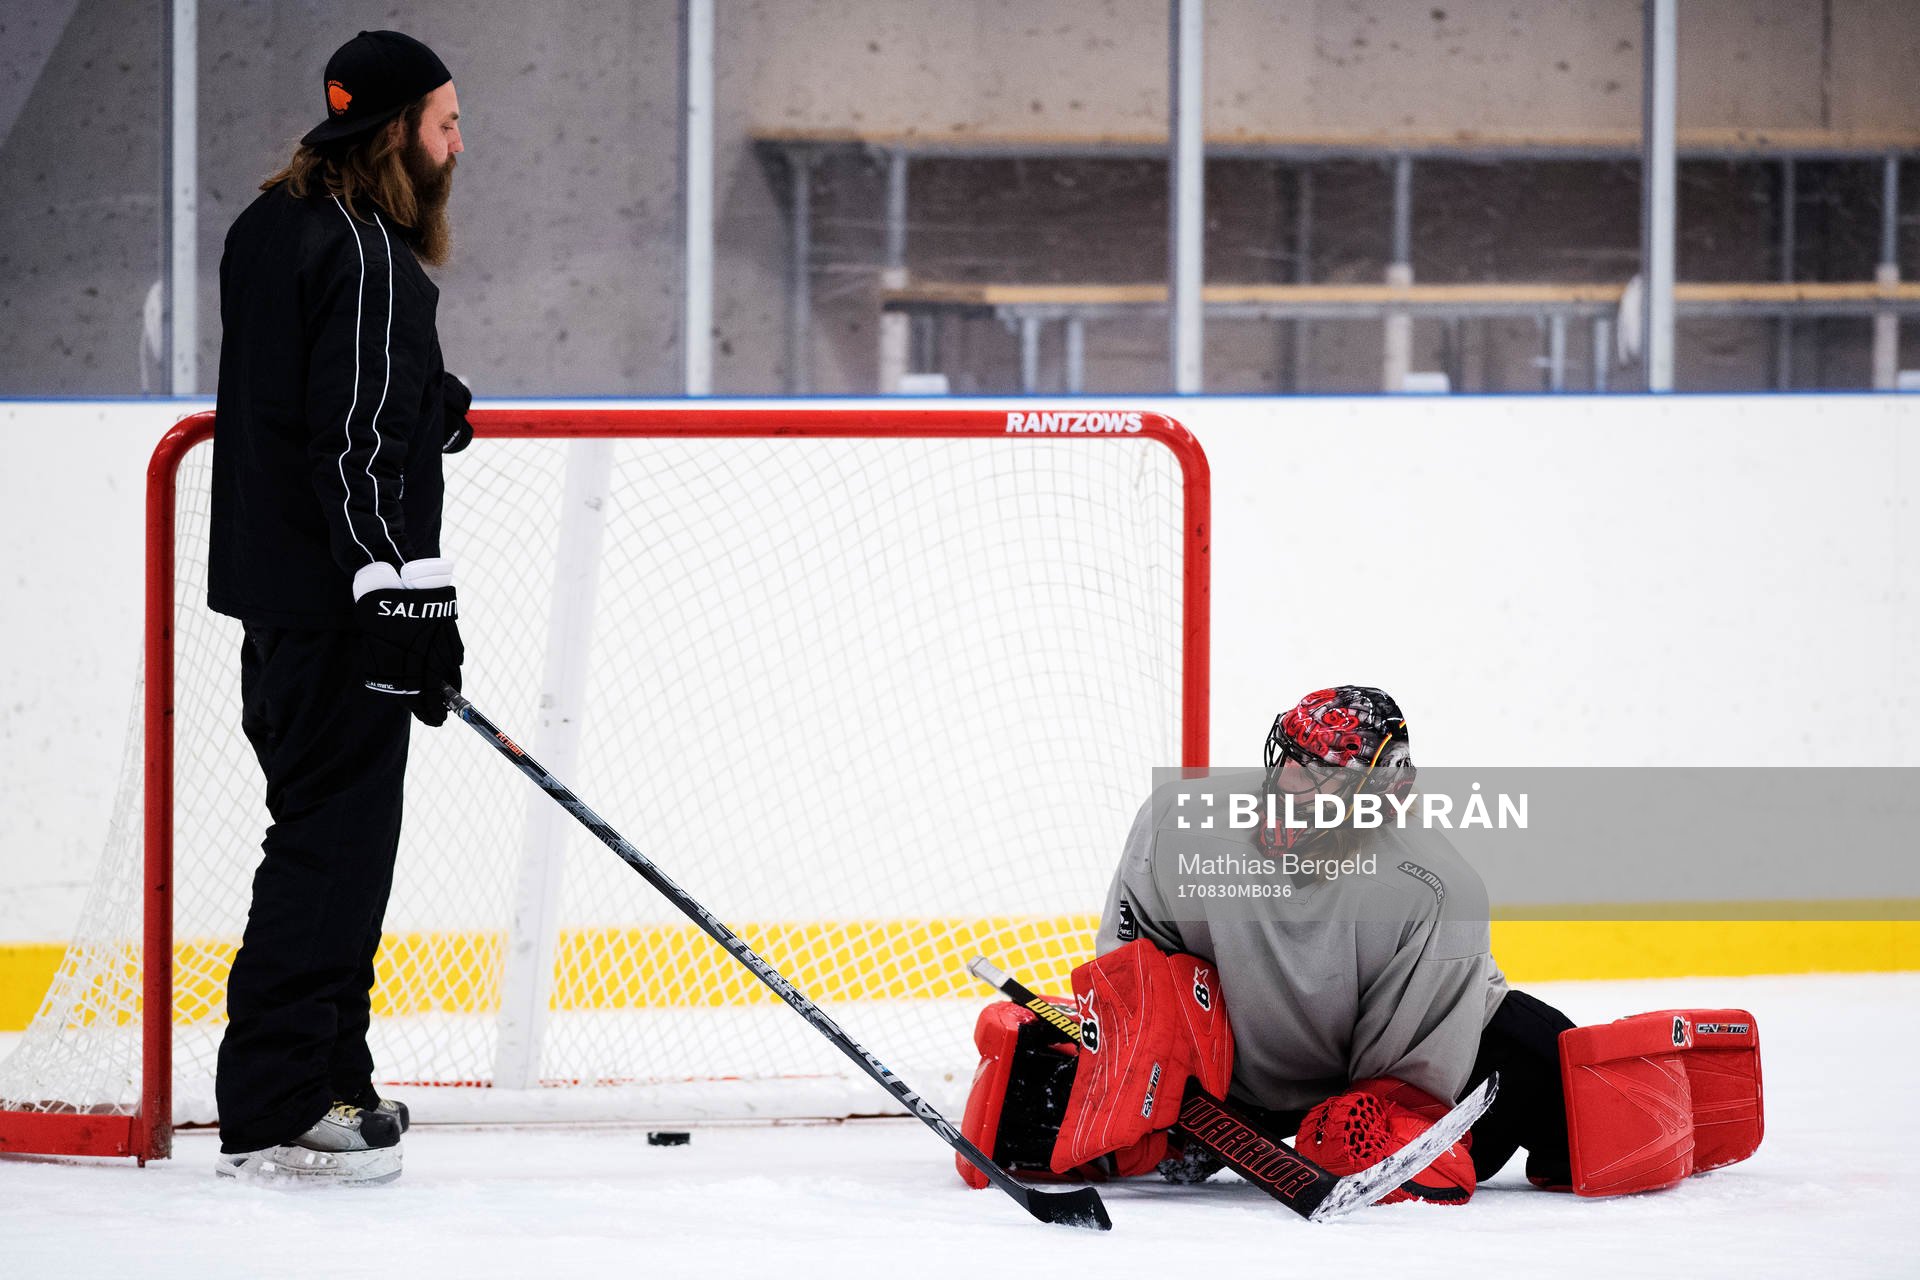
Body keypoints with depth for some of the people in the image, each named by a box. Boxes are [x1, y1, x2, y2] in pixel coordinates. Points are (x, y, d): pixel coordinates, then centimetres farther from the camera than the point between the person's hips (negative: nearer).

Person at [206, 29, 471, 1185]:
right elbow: (360, 441, -22)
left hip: (282, 591, 11)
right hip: (340, 602, -11)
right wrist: (406, 600, -23)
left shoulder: (277, 231, 15)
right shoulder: (366, 256, -17)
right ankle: (275, 1111, -10)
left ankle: (327, 1078, 25)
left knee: (333, 833, 18)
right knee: (335, 838, -9)